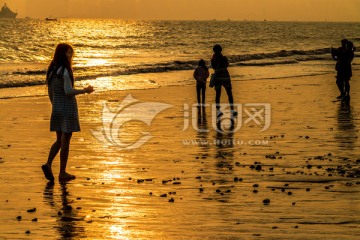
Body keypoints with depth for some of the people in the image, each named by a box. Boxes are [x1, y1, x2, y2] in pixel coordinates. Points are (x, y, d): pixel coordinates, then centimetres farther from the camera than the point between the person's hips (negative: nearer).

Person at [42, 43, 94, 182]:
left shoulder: (51, 70, 9)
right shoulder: (65, 70, -16)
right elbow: (68, 91, -21)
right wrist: (85, 91, -9)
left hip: (57, 109, 7)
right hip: (68, 108, -7)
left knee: (59, 140, 15)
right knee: (65, 141, 0)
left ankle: (48, 164, -5)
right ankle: (62, 173, 3)